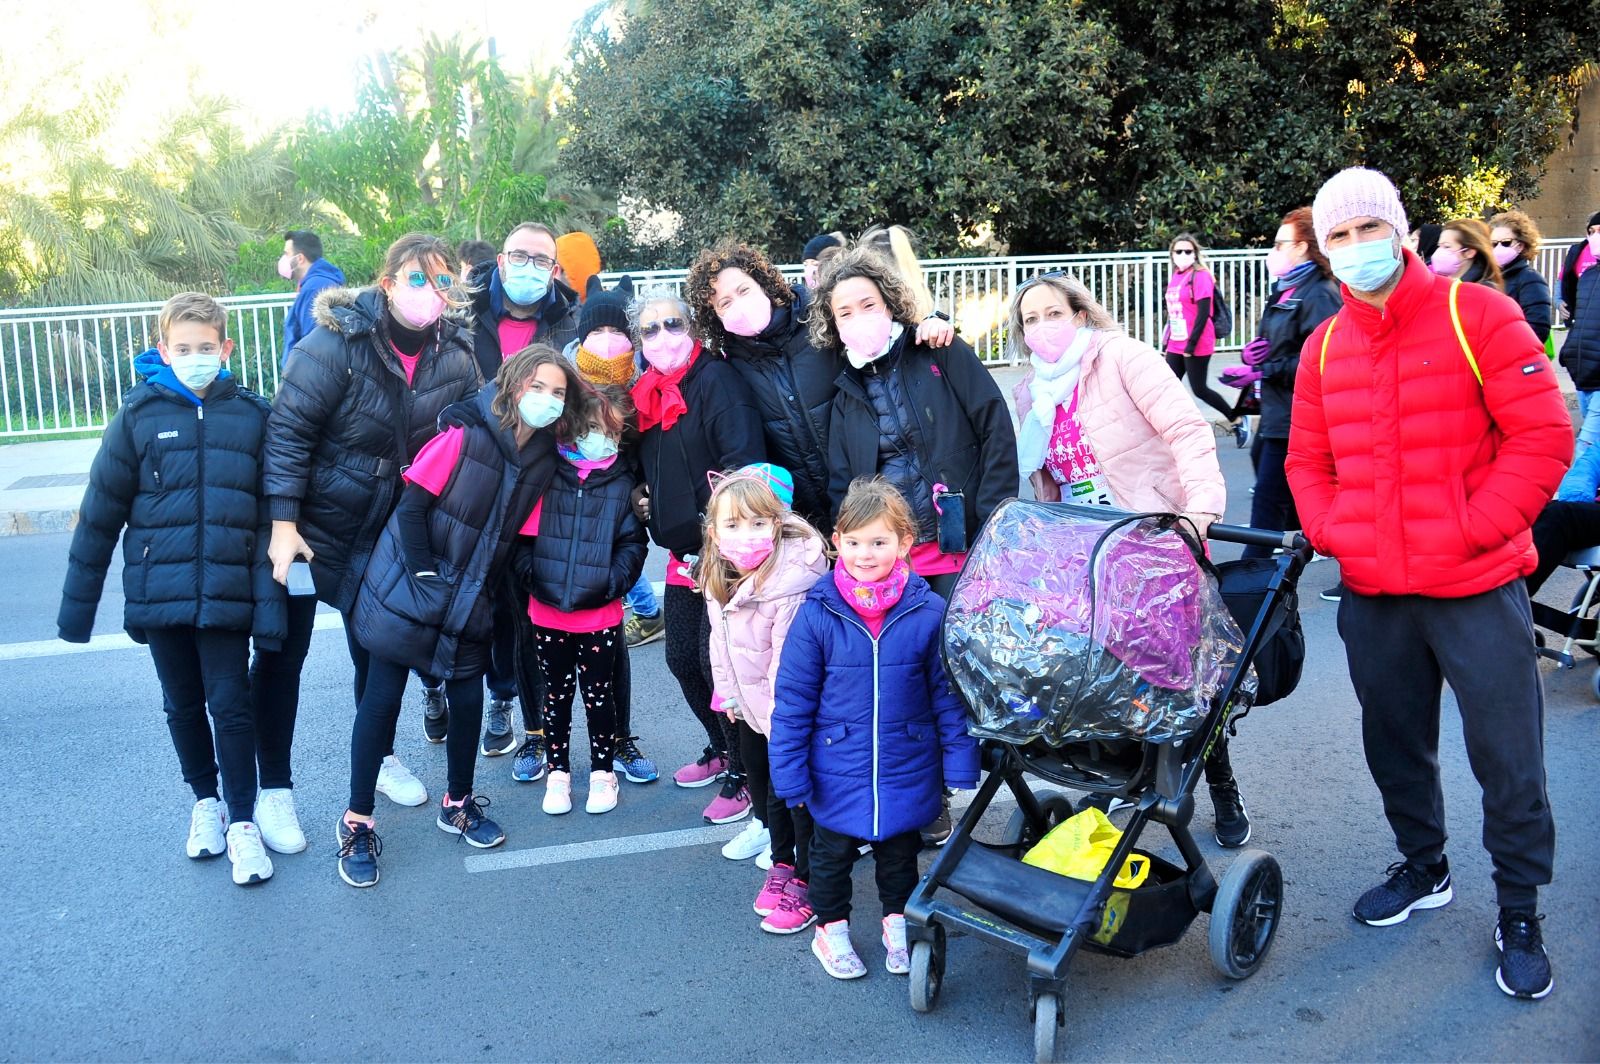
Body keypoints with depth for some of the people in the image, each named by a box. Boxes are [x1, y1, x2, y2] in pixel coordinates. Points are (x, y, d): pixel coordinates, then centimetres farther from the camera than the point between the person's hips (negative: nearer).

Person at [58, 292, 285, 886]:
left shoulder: (253, 415, -1)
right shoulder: (139, 415, -1)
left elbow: (270, 514, -2)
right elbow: (100, 513, 2)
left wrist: (270, 601, -8)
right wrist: (78, 604, 3)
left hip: (226, 596, -1)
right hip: (159, 593, 1)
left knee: (231, 706, 1)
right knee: (184, 707, 15)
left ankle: (242, 822, 16)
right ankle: (205, 802, 35)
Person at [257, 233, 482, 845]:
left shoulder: (455, 359, -8)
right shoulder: (337, 343, -21)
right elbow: (287, 429, -21)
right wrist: (282, 523, -24)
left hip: (384, 530, 4)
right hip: (307, 523, -4)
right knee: (281, 657, 2)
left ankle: (379, 760, 37)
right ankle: (274, 789, 16)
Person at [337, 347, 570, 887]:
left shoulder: (544, 462, 0)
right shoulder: (466, 438, -17)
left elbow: (519, 538, 7)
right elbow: (412, 507, -14)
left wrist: (488, 594, 4)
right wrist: (425, 578, -16)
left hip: (469, 603, 5)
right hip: (408, 593, -5)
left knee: (468, 700, 6)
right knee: (381, 701, -1)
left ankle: (457, 803, 29)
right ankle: (357, 822, 11)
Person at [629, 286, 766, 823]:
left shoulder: (716, 379, -13)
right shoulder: (646, 394, 11)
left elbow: (744, 459, -23)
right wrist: (640, 497, 8)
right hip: (683, 553, 8)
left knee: (718, 662, -5)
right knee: (682, 659, 15)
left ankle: (742, 774, 13)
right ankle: (721, 751, 37)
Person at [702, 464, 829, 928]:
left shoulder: (791, 581, -31)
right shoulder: (718, 577, -4)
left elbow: (788, 659, -27)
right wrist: (726, 692, 11)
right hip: (752, 707, 8)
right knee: (760, 781, 22)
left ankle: (806, 882, 21)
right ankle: (782, 863, 42)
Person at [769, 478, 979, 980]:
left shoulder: (929, 612, -14)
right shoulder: (816, 615, -15)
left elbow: (949, 695, -6)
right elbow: (792, 701, -9)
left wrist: (959, 768, -6)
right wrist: (791, 776, -9)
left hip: (907, 774, 1)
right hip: (837, 778, 0)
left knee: (900, 854, 23)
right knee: (831, 855, 20)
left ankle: (898, 920, 47)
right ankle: (830, 927, 43)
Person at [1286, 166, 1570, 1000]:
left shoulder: (1476, 316, -7)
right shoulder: (1323, 347, 7)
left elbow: (1543, 435, -10)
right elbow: (1307, 460, 16)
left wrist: (1476, 528, -15)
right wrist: (1330, 529, -1)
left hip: (1477, 588, -4)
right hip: (1371, 594, 5)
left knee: (1508, 759, 3)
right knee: (1394, 743, 18)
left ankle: (1519, 914, 22)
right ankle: (1423, 868, 40)